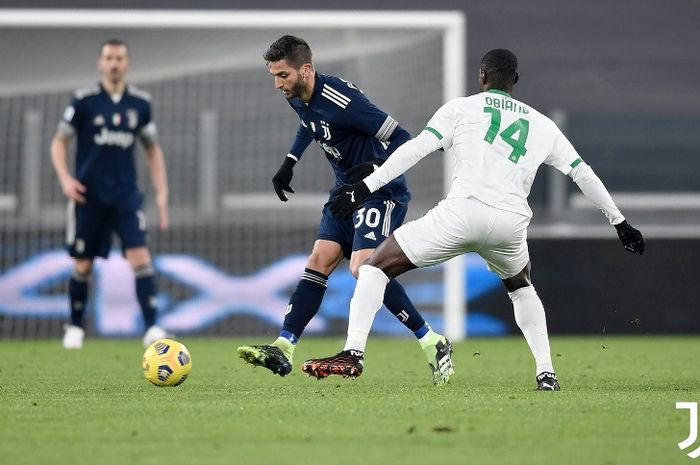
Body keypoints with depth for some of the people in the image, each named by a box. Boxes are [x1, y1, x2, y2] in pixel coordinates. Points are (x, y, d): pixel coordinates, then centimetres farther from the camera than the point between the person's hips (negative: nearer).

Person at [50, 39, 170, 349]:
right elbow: (59, 143, 2)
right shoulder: (84, 101, -3)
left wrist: (161, 191, 7)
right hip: (88, 195, -1)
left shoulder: (140, 103, 4)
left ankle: (152, 327, -18)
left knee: (140, 257, -15)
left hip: (126, 195, 1)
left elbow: (153, 149, 15)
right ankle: (75, 327, 23)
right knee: (83, 265, 6)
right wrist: (65, 179, -14)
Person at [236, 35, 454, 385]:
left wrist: (374, 169, -37)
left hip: (381, 191, -9)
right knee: (318, 264, 0)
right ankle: (282, 350, -3)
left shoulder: (342, 100, -26)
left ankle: (434, 346, -13)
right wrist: (289, 163, 23)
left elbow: (402, 139, -23)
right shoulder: (298, 98, 2)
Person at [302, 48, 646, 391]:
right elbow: (583, 173, 26)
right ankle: (546, 372, 22)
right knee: (521, 287, 35)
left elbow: (415, 149, 1)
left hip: (463, 212, -4)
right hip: (512, 223, 4)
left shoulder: (461, 108, 14)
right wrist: (619, 222, 34)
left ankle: (353, 352, -9)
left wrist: (366, 186, -2)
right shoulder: (541, 125, 24)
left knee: (377, 266, 7)